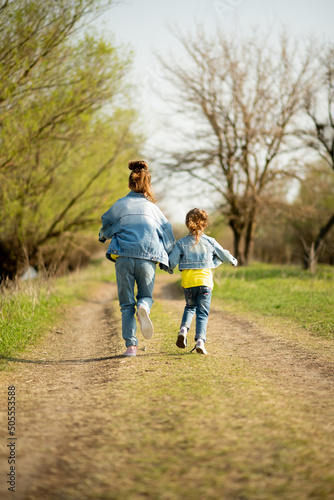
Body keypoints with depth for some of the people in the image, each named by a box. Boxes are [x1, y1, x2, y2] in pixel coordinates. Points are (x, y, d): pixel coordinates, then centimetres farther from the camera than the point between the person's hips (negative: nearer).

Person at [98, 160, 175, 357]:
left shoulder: (121, 204, 10)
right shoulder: (152, 207, 12)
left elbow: (106, 225, 20)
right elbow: (168, 234, 13)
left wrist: (103, 236, 43)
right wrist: (167, 258, 27)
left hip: (124, 257, 0)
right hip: (148, 258, 0)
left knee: (127, 304, 9)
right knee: (146, 296, 19)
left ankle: (131, 345, -2)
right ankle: (143, 308, -18)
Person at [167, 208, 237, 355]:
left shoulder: (181, 243, -1)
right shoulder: (210, 242, 3)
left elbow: (171, 262, -4)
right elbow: (224, 255, 17)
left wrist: (168, 268, 19)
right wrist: (233, 261, 38)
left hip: (188, 282, 1)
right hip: (205, 281, -1)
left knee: (190, 307, 24)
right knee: (202, 312, 2)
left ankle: (184, 328, 0)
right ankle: (200, 340, -15)